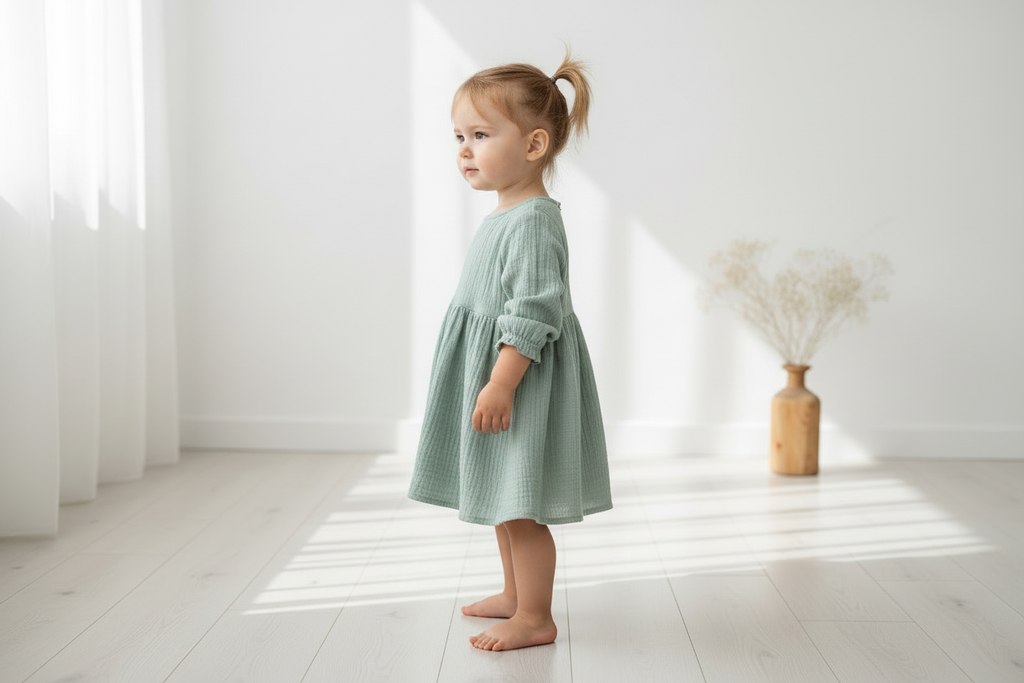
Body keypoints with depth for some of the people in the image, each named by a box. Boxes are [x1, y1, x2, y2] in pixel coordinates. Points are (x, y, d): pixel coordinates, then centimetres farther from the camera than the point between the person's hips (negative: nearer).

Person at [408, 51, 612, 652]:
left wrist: (500, 384, -27)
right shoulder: (506, 218, 12)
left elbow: (533, 313, -25)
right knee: (503, 499, 20)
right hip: (496, 376, 11)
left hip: (520, 379, -11)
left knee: (520, 503, -3)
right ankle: (516, 593, 35)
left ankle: (535, 618, 9)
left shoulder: (534, 221, -20)